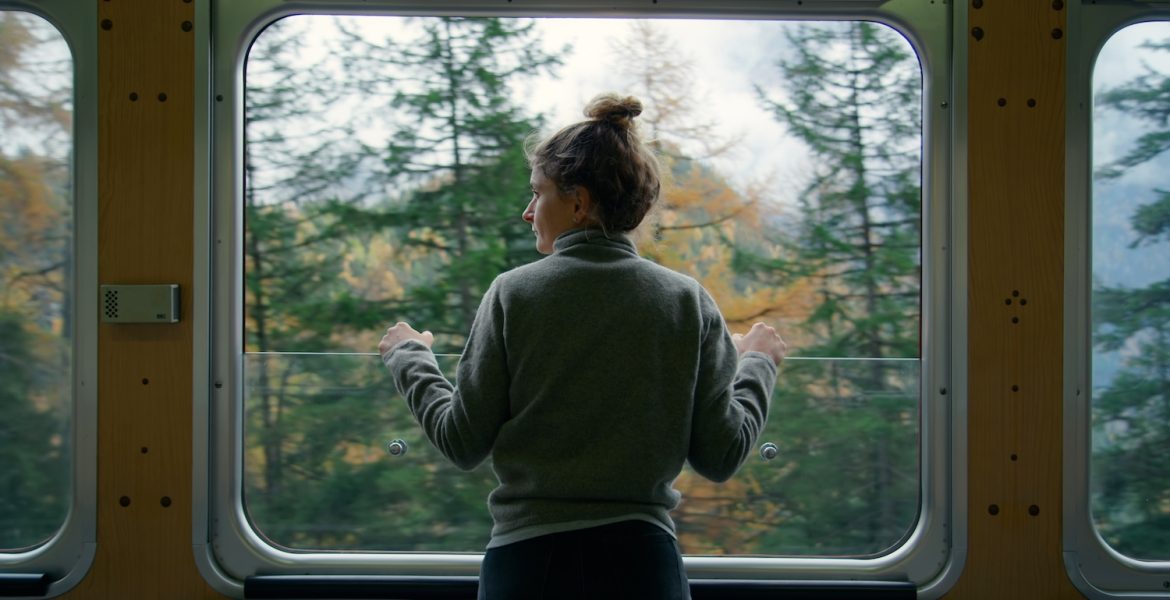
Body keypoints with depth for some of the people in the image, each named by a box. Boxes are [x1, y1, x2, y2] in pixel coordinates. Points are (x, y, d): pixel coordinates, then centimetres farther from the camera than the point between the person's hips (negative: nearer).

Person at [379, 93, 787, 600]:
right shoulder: (688, 302, 0)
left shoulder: (513, 294, -4)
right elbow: (720, 455, 0)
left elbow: (463, 444, -1)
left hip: (529, 558, -1)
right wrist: (756, 365, 17)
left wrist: (409, 358, 16)